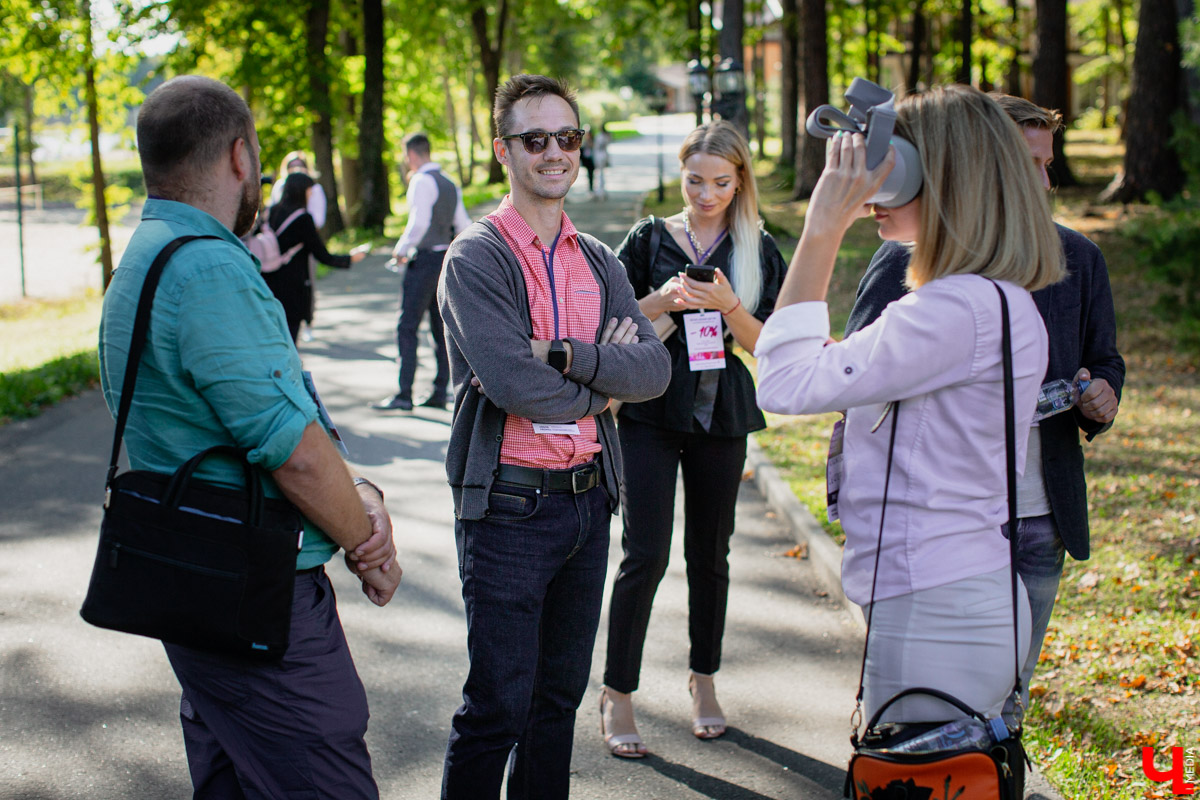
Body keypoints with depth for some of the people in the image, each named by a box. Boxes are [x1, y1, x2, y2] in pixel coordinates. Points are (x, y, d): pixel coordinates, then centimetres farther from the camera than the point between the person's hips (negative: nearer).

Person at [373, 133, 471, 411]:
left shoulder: (422, 181, -12)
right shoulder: (449, 183, 14)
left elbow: (419, 223, -21)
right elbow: (463, 225, 14)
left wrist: (401, 249, -9)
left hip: (425, 259, -9)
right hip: (446, 259, 9)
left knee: (407, 328, -7)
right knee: (441, 328, 11)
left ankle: (404, 395, -9)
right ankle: (440, 393, 13)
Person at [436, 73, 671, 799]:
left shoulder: (598, 262, 11)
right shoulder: (476, 258, -8)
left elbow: (656, 367, -2)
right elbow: (514, 385, -20)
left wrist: (563, 354, -16)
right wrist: (605, 378, -6)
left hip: (588, 498, 7)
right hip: (509, 505, -6)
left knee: (561, 692, 15)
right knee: (497, 707, -3)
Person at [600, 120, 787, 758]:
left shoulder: (758, 252, 6)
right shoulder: (649, 240, 2)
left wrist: (729, 306, -17)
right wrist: (662, 301, -16)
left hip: (721, 415, 2)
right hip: (650, 414, -2)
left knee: (710, 552, 9)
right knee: (646, 554, -7)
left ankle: (704, 681, 25)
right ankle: (617, 694, 2)